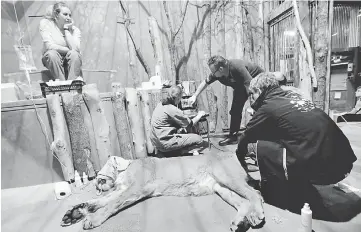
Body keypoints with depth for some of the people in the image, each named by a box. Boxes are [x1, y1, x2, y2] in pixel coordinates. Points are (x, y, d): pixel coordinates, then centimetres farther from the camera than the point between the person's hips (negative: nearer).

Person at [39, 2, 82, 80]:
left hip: (71, 62, 1)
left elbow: (76, 49, -20)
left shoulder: (74, 30, -1)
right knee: (52, 53, -32)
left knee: (74, 54, -30)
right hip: (52, 60, 0)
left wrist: (66, 29, -13)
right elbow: (50, 46, -16)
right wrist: (68, 50, -17)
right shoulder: (45, 23, -3)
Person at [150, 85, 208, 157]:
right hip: (165, 144, -10)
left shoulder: (160, 105, 6)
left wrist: (180, 127, 5)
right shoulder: (172, 110, -20)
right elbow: (190, 124, -8)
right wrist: (200, 115, 8)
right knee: (199, 140, -7)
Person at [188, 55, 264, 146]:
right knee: (235, 110, -1)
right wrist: (195, 96, -4)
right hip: (240, 86, 6)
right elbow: (205, 82, -3)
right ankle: (233, 136, 6)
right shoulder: (216, 73, -20)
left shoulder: (238, 67, -40)